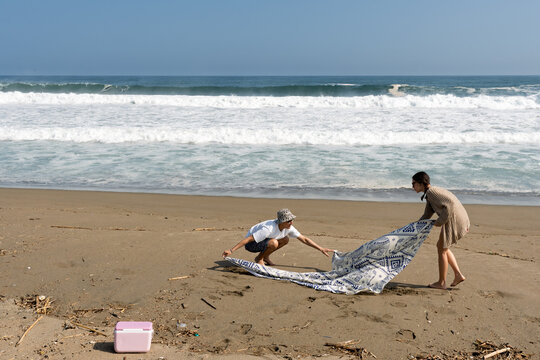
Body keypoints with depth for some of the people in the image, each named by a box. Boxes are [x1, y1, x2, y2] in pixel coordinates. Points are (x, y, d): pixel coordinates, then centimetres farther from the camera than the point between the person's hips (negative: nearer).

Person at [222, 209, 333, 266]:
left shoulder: (288, 228, -10)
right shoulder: (269, 228, -34)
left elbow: (304, 239, -1)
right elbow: (248, 239, -34)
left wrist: (321, 249, -3)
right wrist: (231, 250, -38)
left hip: (260, 241, 8)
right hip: (251, 244, -8)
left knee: (285, 239, -2)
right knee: (274, 243, -32)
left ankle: (265, 256, 8)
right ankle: (259, 259, -6)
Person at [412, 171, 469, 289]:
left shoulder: (432, 192, -16)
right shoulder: (429, 194, 15)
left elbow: (450, 203, -26)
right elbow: (427, 215, 22)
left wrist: (439, 222, -17)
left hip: (454, 219, -10)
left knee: (442, 250, 3)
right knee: (442, 247, 21)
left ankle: (442, 283, 14)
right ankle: (458, 275, 22)